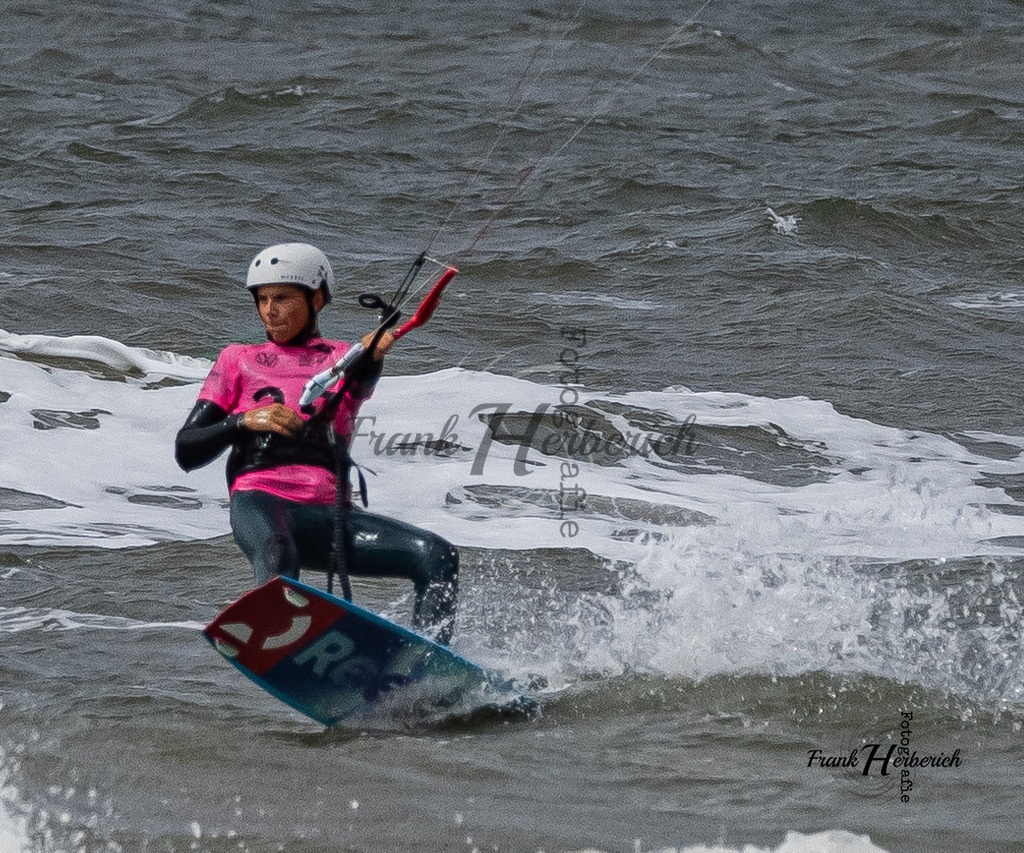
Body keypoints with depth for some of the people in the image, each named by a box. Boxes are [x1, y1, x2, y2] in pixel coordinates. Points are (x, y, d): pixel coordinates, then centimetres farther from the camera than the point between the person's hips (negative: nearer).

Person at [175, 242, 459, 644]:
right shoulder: (238, 360, 22)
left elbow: (360, 383, -6)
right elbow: (186, 451, 15)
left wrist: (372, 357, -31)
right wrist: (244, 421, -4)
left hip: (330, 513, 3)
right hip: (261, 504, -3)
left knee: (437, 556, -17)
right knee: (277, 556, -38)